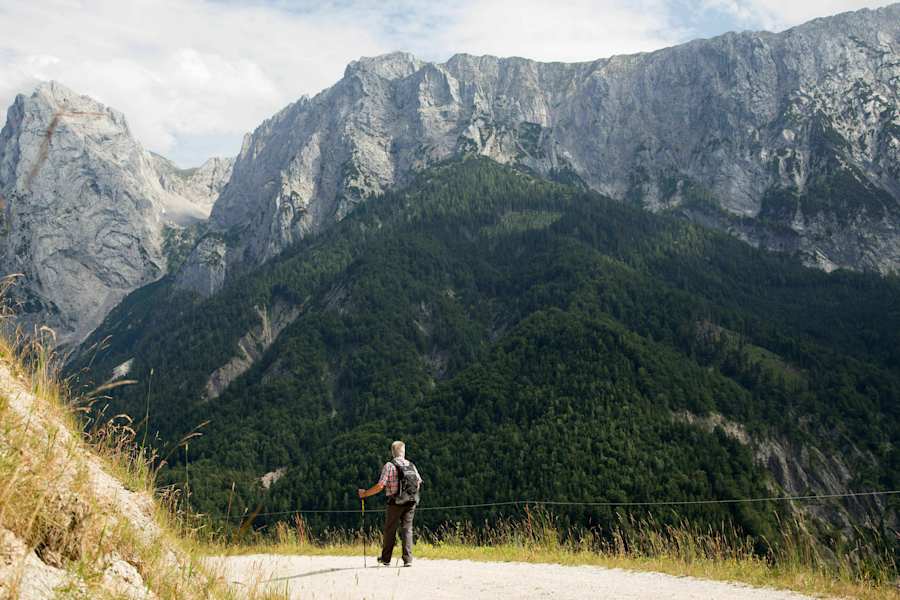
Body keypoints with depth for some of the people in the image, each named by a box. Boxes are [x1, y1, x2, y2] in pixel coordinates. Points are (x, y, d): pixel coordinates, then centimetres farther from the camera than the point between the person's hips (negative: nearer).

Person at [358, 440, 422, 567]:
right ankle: (408, 559, -2)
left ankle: (386, 559, 22)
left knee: (390, 530, 10)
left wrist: (365, 493, -4)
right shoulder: (411, 465, 5)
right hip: (411, 502, 3)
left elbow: (380, 486, -16)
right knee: (407, 529, 6)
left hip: (395, 502, -3)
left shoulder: (389, 466, -9)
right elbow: (418, 483, 10)